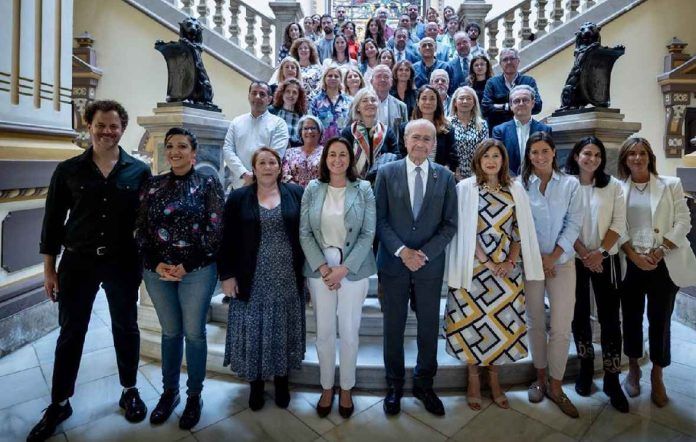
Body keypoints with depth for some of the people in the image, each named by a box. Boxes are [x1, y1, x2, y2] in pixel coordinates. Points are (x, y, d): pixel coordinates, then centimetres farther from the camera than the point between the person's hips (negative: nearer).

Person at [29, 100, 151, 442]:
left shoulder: (139, 171, -1)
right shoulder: (68, 170, 0)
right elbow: (53, 221, 3)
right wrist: (49, 268, 2)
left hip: (123, 263, 0)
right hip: (77, 261, 1)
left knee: (126, 329, 12)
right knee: (70, 333, 12)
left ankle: (130, 392, 32)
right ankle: (59, 404, 30)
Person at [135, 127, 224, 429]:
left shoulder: (208, 184, -4)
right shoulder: (153, 185, 6)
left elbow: (215, 230, -9)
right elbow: (140, 229, 5)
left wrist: (186, 265, -13)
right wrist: (156, 263, -8)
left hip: (197, 271, -3)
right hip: (157, 271, 3)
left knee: (194, 333, 7)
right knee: (170, 332, 15)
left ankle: (194, 396, 26)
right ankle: (169, 391, 34)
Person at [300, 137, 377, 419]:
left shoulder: (363, 189, -1)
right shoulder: (312, 189, 2)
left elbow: (368, 233, -5)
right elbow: (304, 232, -1)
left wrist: (344, 268, -13)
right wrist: (323, 268, -11)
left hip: (354, 269, -1)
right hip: (319, 268, 1)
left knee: (349, 332, 7)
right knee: (324, 332, 9)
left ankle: (346, 389, 28)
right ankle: (326, 388, 29)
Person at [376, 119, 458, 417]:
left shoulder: (445, 177, 3)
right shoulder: (386, 173, 0)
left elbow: (450, 224, 0)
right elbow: (380, 220, -3)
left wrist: (425, 253, -12)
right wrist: (401, 251, -14)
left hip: (430, 264, 1)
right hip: (394, 262, -1)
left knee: (429, 327, 11)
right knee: (393, 327, 10)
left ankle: (424, 385, 32)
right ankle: (394, 385, 29)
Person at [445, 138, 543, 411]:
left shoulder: (516, 190, 7)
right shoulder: (466, 188, -2)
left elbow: (521, 230, 6)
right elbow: (463, 230, -7)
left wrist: (511, 262, -6)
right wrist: (485, 262, -12)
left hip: (506, 269, 3)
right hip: (475, 268, -3)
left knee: (502, 322, 9)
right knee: (473, 321, 3)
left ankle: (494, 381, 27)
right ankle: (473, 381, 21)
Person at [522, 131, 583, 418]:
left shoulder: (570, 184, 4)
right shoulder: (521, 185, 1)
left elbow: (574, 224, -1)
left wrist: (553, 256, -10)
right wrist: (538, 258, -8)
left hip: (562, 262, 1)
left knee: (561, 327, -1)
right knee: (535, 323, 9)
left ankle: (555, 386, 15)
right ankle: (540, 377, 26)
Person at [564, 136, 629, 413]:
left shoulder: (613, 186, 3)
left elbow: (619, 224, -2)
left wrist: (600, 252, -14)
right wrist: (584, 254, -12)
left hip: (606, 259, 1)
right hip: (574, 260, -1)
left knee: (610, 317, 1)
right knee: (579, 315, 9)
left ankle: (612, 379, 12)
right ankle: (585, 367, 26)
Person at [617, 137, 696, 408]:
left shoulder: (671, 185, 4)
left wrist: (660, 251, -13)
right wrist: (634, 255, -11)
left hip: (664, 264, 0)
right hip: (630, 263, 1)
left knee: (660, 320, 6)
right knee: (631, 318, 10)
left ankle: (657, 376, 23)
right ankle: (633, 369, 28)